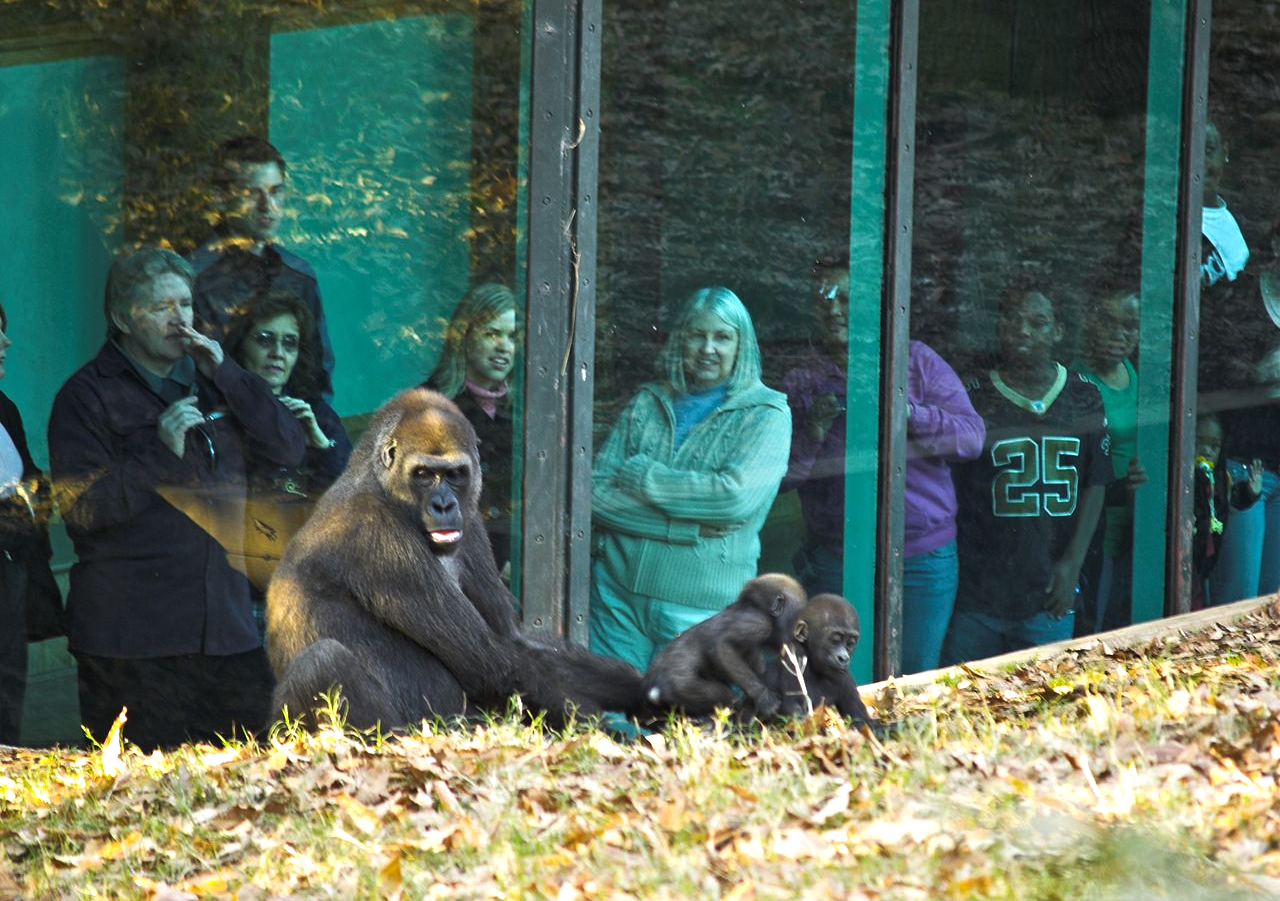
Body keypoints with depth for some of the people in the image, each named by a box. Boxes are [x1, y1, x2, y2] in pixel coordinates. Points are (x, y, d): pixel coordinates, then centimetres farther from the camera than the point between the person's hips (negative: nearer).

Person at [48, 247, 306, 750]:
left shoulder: (211, 382, 15)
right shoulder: (88, 396, 0)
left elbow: (290, 449, 5)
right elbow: (82, 509, -9)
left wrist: (225, 374, -3)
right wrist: (161, 452, -17)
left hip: (223, 623, 5)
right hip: (130, 633, -5)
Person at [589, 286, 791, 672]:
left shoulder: (767, 414, 1)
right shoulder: (647, 402, 10)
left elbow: (738, 496, -15)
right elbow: (596, 493, 1)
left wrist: (642, 475, -7)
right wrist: (687, 526, -12)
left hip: (701, 610, -3)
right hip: (617, 595, 3)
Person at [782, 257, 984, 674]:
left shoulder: (917, 361, 4)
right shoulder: (802, 381, 7)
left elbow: (971, 436, -4)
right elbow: (780, 475, 3)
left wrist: (908, 412, -19)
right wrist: (812, 433, -15)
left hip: (922, 560, -1)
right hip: (835, 560, 1)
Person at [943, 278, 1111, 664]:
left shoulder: (1083, 398, 6)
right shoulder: (975, 399, -2)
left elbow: (1095, 486, 6)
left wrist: (1072, 562, 0)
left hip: (1048, 593, 2)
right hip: (977, 591, -2)